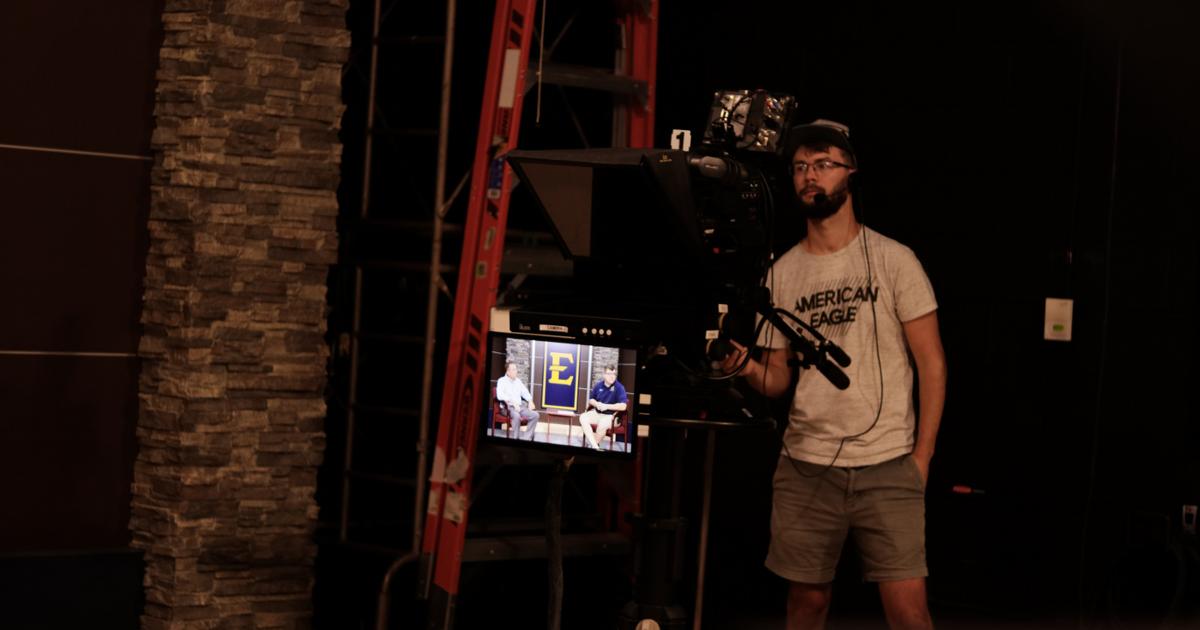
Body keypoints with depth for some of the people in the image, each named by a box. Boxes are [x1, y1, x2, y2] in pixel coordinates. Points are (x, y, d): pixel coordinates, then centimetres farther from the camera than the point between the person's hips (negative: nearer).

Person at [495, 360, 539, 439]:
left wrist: (530, 401, 0)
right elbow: (500, 395, -16)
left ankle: (528, 437, -16)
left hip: (520, 406, 7)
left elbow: (525, 392, 23)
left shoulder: (518, 381, 19)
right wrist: (513, 402, -27)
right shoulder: (502, 381, -1)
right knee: (516, 415, -39)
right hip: (508, 407, -7)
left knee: (535, 415, -16)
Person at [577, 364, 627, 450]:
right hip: (597, 413, 5)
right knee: (583, 417, -21)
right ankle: (595, 446, -28)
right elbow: (591, 400, 14)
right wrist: (596, 404, -10)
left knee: (602, 424, -37)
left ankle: (595, 443, -6)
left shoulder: (619, 387, -13)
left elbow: (623, 406, -21)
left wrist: (606, 406, -23)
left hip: (611, 416, -5)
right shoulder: (598, 385, 2)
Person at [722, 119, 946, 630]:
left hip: (887, 466, -3)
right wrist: (749, 368, -12)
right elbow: (778, 380, 11)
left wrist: (922, 454, -6)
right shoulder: (781, 273, 8)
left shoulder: (893, 260, -1)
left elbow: (930, 363, 0)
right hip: (805, 467, 3)